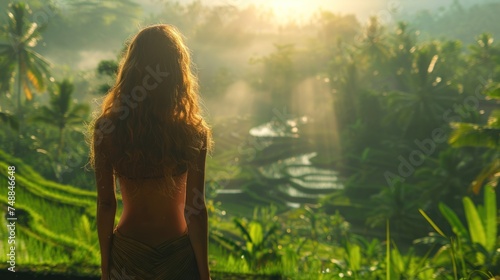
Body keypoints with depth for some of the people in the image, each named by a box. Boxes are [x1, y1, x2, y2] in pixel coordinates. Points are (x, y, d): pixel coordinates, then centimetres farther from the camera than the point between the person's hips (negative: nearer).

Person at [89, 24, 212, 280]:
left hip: (128, 252, 2)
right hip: (178, 254, -1)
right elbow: (195, 209, -13)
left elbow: (106, 204, -5)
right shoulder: (192, 132, -16)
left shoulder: (107, 129, -12)